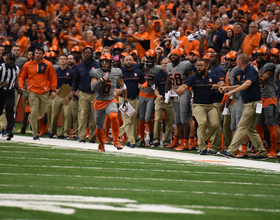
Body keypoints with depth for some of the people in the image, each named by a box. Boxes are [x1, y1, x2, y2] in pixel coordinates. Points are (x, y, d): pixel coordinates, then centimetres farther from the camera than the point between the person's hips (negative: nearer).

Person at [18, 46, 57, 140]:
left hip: (44, 92, 1)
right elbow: (21, 77, 12)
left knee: (41, 114, 7)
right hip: (32, 92, -1)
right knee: (34, 112, -10)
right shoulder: (28, 65, 5)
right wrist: (21, 86, -4)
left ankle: (32, 118, 42)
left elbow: (53, 78, 8)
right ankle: (35, 134, -2)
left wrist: (53, 90, 2)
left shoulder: (48, 65, 4)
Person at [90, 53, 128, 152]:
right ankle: (101, 144, 40)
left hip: (111, 101, 0)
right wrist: (101, 80, -31)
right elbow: (93, 88, -18)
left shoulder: (116, 73, -1)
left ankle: (116, 140, -18)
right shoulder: (96, 73, -6)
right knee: (99, 127, 10)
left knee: (114, 116, -32)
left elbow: (123, 86, 15)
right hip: (99, 102, 0)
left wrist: (125, 100, 17)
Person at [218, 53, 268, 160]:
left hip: (253, 104, -10)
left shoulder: (251, 71, -16)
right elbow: (240, 86, 30)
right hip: (248, 104, 10)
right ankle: (262, 153, 16)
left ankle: (231, 151, -17)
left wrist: (233, 91, -43)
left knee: (242, 127, -13)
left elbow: (247, 84, -34)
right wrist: (226, 88, 21)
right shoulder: (244, 72, 15)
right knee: (250, 129, 12)